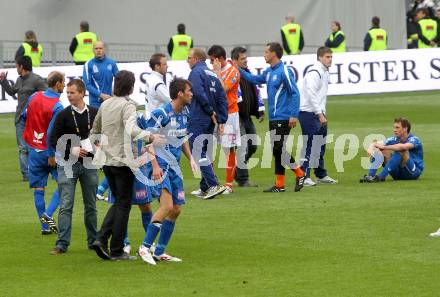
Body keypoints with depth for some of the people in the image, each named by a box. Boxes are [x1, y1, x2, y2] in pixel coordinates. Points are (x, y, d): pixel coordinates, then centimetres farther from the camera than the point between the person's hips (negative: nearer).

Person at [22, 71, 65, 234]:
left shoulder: (34, 97, 2)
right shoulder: (57, 106, -16)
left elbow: (24, 115, 14)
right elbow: (52, 133, -20)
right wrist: (52, 155, -15)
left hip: (34, 149, 6)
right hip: (49, 151, -6)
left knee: (38, 188, 7)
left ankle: (45, 226, 10)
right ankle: (48, 214, -8)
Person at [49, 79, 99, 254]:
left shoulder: (94, 114, 4)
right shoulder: (63, 115, -2)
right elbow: (53, 141, -4)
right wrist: (72, 150, -17)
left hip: (89, 163, 2)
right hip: (68, 164, -2)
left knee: (91, 205, 11)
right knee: (65, 206, -7)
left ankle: (93, 241, 22)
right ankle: (62, 244, -7)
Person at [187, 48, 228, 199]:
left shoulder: (196, 72, -8)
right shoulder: (213, 75, 16)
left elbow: (199, 93, -22)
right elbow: (222, 99, 12)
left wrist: (210, 111, -13)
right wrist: (221, 120, 8)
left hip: (198, 120, -9)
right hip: (210, 121, 9)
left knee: (198, 153, -10)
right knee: (205, 154, 15)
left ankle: (214, 185, -20)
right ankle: (205, 188, 19)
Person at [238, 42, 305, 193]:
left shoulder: (284, 71, -14)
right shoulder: (268, 72, 11)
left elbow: (295, 93, -15)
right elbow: (255, 79, 28)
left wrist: (294, 115, -19)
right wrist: (238, 70, 22)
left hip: (283, 118, -9)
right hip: (273, 118, 9)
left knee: (279, 149, -10)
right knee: (277, 151, 8)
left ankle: (299, 174, 4)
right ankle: (279, 185, 11)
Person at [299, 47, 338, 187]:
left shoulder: (325, 72, 15)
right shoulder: (314, 72, -15)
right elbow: (311, 94, -21)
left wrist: (323, 113, 14)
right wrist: (320, 114, -22)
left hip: (318, 113, 10)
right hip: (308, 113, -10)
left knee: (320, 144, 15)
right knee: (309, 145, -11)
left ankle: (321, 175, 24)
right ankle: (304, 176, -9)